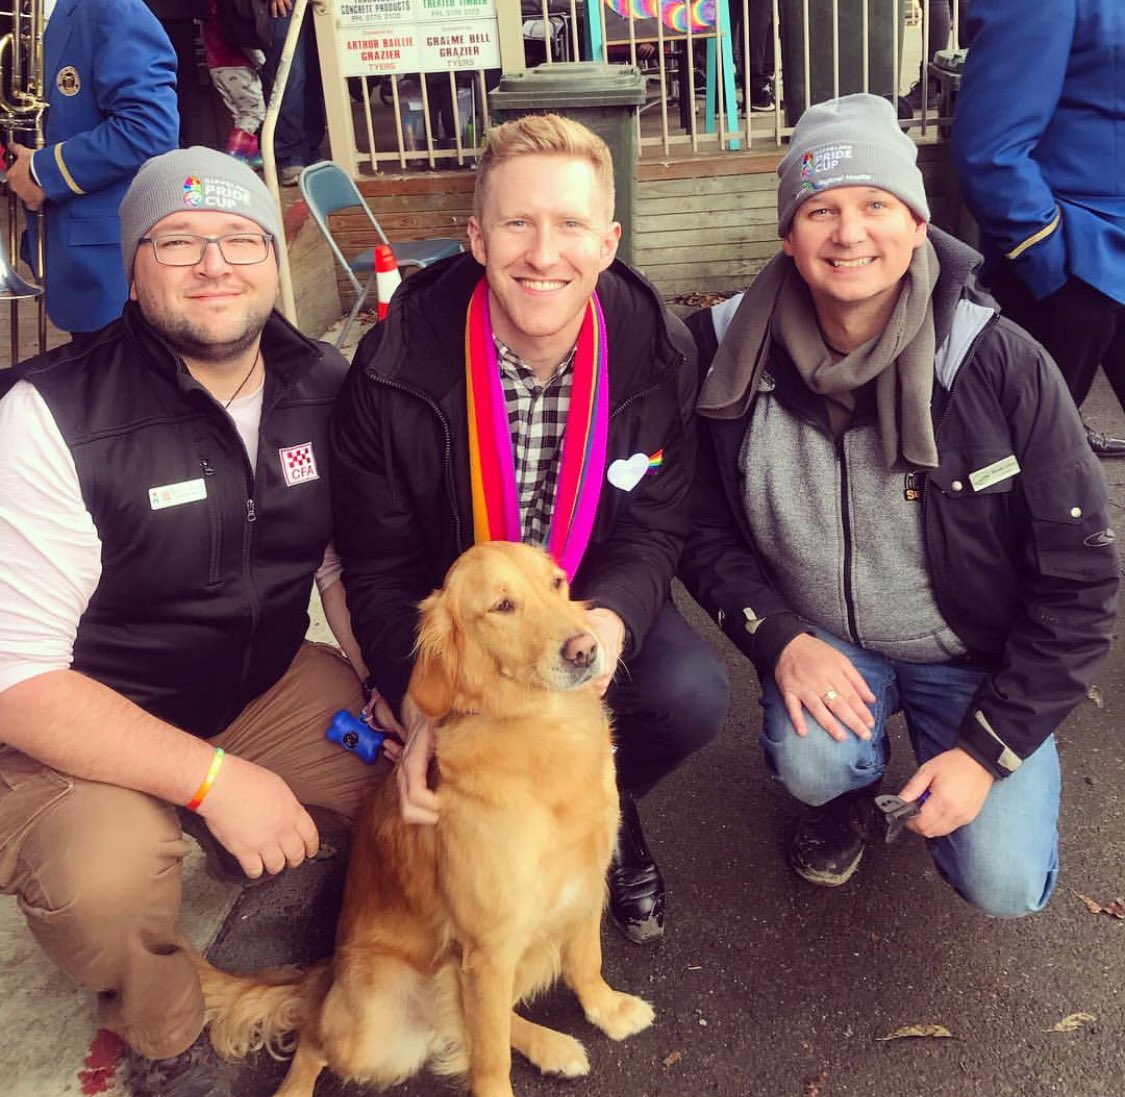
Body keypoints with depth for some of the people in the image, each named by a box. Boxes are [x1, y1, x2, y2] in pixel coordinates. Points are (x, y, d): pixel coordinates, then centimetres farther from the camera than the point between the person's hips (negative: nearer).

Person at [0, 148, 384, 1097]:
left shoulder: (321, 387, -4)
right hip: (80, 732, -4)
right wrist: (213, 778, -29)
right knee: (103, 877, -33)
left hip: (265, 689, 5)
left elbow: (352, 563, 7)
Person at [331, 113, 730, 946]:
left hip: (594, 604, 2)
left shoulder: (660, 353, -15)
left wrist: (610, 619, -31)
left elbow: (655, 532, -7)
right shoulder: (395, 370, -20)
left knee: (692, 694, -25)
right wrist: (421, 698, -28)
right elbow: (379, 569, -11)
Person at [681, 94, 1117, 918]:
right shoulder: (736, 356, -14)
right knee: (813, 765, -28)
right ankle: (851, 789, 11)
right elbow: (707, 532, -3)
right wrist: (781, 639, -20)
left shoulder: (1002, 365, -20)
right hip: (822, 642, 1)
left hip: (976, 654, -1)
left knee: (1003, 882, -14)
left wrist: (988, 747, -16)